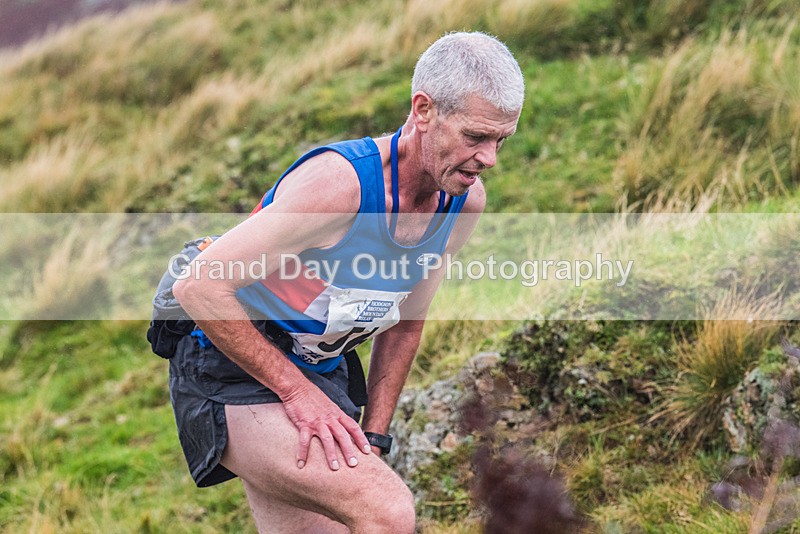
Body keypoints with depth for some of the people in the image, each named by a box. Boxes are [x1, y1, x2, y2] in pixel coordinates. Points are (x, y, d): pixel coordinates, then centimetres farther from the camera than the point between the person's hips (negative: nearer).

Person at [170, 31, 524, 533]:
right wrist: (296, 392, -22)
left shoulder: (466, 201, -4)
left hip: (322, 374, 8)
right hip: (233, 375, -8)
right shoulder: (338, 181, -28)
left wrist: (372, 438, 6)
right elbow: (199, 287, -27)